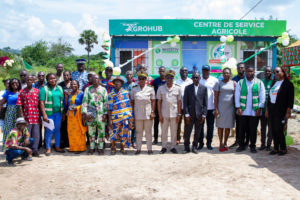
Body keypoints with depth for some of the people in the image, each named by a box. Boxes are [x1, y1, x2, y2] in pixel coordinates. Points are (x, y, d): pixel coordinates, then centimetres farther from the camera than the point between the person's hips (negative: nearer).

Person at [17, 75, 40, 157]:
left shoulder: (37, 91, 9)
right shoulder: (22, 92, 3)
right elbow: (20, 106, 0)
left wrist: (40, 116, 5)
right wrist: (22, 116, -8)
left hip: (36, 116, 2)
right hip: (27, 116, -2)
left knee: (36, 134, 5)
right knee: (27, 134, 4)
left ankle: (35, 149, 16)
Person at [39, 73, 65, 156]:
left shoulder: (59, 88, 12)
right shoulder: (44, 89, -3)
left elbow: (62, 101, 12)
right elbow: (41, 102, -8)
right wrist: (44, 115, -16)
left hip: (58, 112, 4)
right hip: (49, 113, -4)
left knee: (57, 130, 10)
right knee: (49, 130, -2)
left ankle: (57, 147, 20)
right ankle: (48, 148, 7)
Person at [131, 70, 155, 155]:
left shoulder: (150, 89, 1)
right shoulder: (134, 90, 5)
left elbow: (153, 101, 1)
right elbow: (132, 102, 8)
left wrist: (152, 112, -6)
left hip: (148, 114, -2)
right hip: (138, 114, 2)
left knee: (148, 132, 5)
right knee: (138, 132, 8)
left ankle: (149, 149, 13)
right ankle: (138, 148, 16)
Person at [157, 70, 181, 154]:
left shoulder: (177, 88, 1)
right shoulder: (161, 88, 1)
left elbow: (179, 102, 4)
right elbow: (159, 102, 3)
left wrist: (179, 114, -1)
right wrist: (160, 114, -2)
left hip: (174, 113, 0)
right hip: (164, 114, 0)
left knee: (174, 131, 7)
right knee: (164, 131, 7)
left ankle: (173, 147, 19)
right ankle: (164, 147, 18)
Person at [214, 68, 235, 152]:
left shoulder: (233, 83, 6)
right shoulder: (219, 83, 1)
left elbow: (235, 96, 8)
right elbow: (216, 97, -1)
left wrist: (236, 108, 2)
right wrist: (216, 109, -7)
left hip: (230, 107, 2)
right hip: (221, 107, -1)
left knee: (228, 127, 6)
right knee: (220, 126, 1)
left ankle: (225, 143, 16)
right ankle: (221, 143, 11)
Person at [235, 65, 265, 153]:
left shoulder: (259, 83, 6)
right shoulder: (240, 83, 6)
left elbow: (262, 96, 4)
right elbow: (237, 95, 5)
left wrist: (259, 108, -4)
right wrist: (238, 107, -4)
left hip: (254, 111, 0)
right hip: (243, 111, 0)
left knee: (253, 129, 5)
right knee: (242, 129, 4)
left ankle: (253, 146, 17)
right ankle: (241, 145, 16)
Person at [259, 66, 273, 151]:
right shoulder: (261, 81, 9)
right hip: (262, 108, 4)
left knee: (270, 127, 4)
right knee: (263, 127, 10)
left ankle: (269, 144, 12)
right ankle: (263, 144, 18)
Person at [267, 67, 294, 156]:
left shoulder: (288, 84, -4)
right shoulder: (274, 83, 16)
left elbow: (290, 99, -7)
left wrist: (288, 112, -13)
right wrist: (267, 110, 14)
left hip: (281, 111, -6)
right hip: (272, 111, 6)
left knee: (278, 130, -7)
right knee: (273, 131, 6)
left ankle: (283, 148, 9)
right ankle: (276, 148, 16)